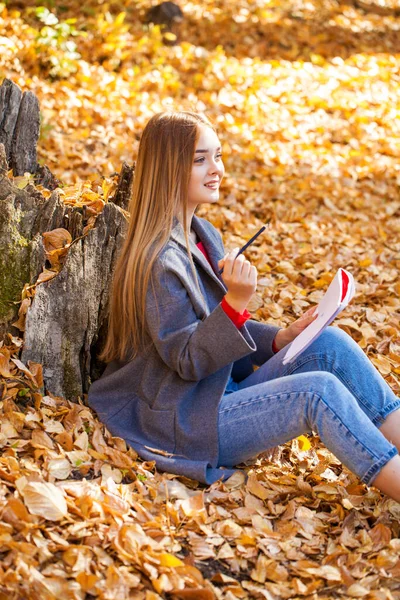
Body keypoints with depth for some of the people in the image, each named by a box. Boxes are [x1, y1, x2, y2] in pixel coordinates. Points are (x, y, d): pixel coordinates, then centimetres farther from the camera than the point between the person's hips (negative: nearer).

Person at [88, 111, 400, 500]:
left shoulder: (202, 235, 10)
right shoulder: (159, 260, -20)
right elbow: (188, 361, -20)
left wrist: (281, 338, 3)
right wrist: (235, 303, -33)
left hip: (223, 393, 9)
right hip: (183, 422, -9)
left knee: (331, 344, -7)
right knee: (320, 390, -24)